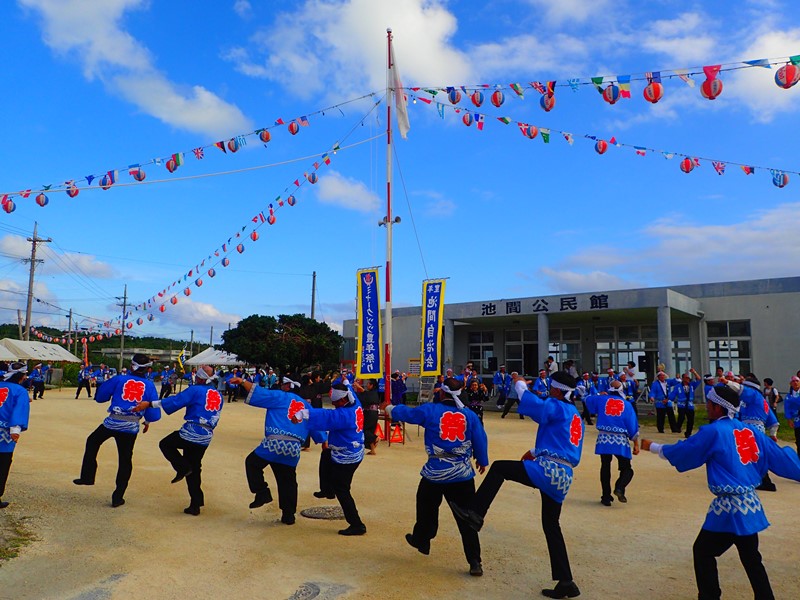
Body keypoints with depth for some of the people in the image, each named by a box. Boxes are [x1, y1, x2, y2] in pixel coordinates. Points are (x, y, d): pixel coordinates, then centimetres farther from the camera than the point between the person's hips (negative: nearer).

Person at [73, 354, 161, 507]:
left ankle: (87, 476, 27)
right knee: (125, 461, 11)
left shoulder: (119, 380, -1)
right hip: (131, 427, 1)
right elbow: (154, 413, -2)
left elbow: (100, 397, 7)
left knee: (92, 442, 28)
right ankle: (117, 497, 15)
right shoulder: (149, 386, 0)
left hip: (112, 423, -1)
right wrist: (147, 422, 18)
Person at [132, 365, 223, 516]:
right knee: (194, 470, 16)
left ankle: (182, 467, -2)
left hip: (191, 432, -7)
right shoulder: (218, 396, 13)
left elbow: (174, 401, -14)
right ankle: (196, 504, 15)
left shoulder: (196, 390, -8)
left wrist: (149, 404, -12)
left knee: (165, 444, 16)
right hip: (206, 438, 7)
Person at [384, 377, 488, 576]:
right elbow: (480, 440, 3)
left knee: (427, 508, 23)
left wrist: (390, 409, 27)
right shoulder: (469, 415, -1)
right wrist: (482, 461, 21)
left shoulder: (430, 410, -5)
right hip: (463, 475, 1)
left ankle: (421, 541, 42)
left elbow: (405, 413, 7)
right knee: (466, 518, 6)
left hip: (435, 474, -1)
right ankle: (475, 562, 5)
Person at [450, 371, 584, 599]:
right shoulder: (576, 417, 22)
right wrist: (536, 452, 22)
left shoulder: (557, 408, -5)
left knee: (498, 467, 1)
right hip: (563, 477, 9)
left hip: (548, 470, -9)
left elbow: (532, 403, -16)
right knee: (552, 527, 17)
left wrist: (519, 383, 1)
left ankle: (475, 513, 0)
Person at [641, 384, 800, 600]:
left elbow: (681, 452, -6)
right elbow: (779, 456, 9)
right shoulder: (750, 431, 7)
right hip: (752, 505, 7)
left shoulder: (713, 432, -11)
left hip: (729, 506, -7)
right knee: (751, 557, 19)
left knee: (703, 551, 7)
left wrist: (653, 447, 8)